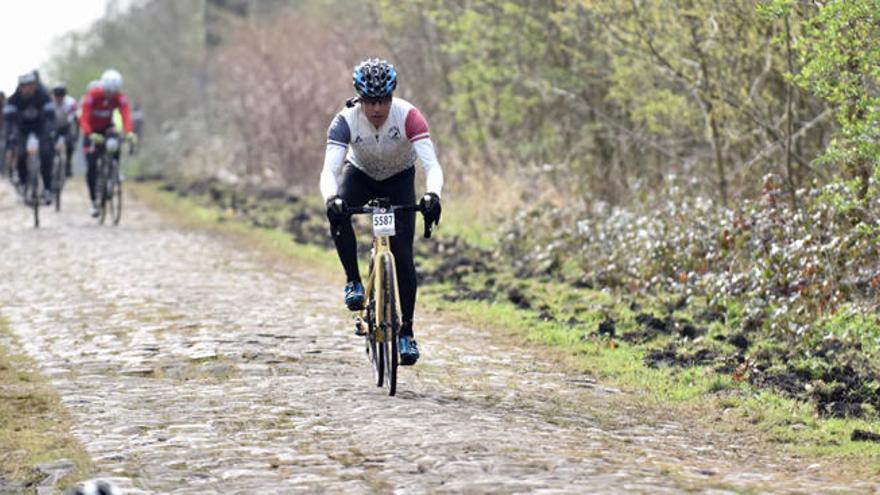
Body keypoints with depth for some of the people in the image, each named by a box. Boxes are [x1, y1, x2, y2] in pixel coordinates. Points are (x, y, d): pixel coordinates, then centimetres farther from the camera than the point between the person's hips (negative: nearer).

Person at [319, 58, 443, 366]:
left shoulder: (408, 116, -33)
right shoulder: (346, 121, -31)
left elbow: (431, 164, -40)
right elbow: (329, 170, -39)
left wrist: (432, 195, -61)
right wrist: (331, 199, -61)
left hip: (399, 180, 0)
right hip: (360, 175, 0)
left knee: (403, 255, -11)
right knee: (338, 215, -34)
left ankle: (407, 332, 0)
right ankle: (353, 282, -16)